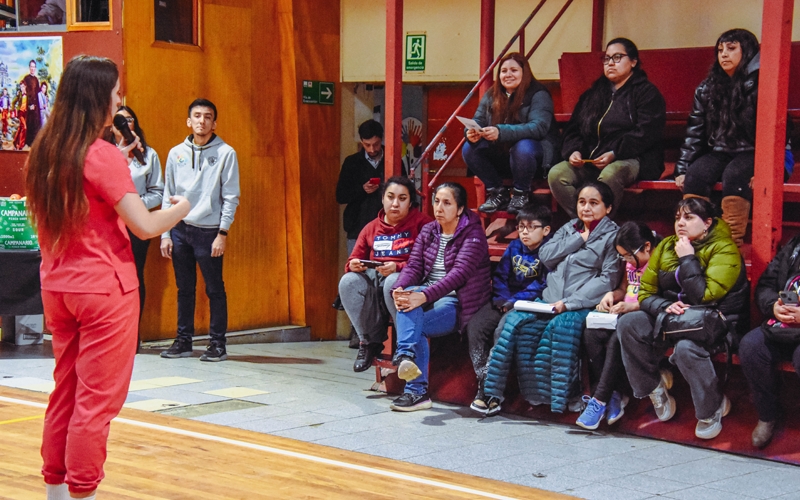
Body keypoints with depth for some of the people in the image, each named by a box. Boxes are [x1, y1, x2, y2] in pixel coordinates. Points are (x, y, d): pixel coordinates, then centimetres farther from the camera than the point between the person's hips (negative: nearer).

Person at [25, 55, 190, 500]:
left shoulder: (45, 151, 6)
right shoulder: (102, 155, -16)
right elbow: (145, 225, -18)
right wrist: (180, 209, 0)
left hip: (57, 287, 8)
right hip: (104, 288, -8)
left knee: (66, 390, 17)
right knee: (98, 398, 0)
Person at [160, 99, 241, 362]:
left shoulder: (225, 153, -1)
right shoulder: (177, 153, 9)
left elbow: (231, 197, -3)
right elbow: (168, 195, 11)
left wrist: (223, 233, -10)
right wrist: (165, 234, 5)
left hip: (209, 231, -3)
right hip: (180, 230, 4)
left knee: (215, 289, 1)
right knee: (184, 289, 9)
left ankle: (218, 343, 7)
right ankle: (184, 340, 17)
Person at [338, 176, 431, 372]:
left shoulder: (421, 223, 1)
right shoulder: (371, 228, 16)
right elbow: (355, 258, 17)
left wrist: (398, 267, -23)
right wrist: (354, 265, -8)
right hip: (374, 276, 5)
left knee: (393, 283, -39)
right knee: (348, 282, -26)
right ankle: (370, 340, -12)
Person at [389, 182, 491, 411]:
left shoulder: (473, 234, -8)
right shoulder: (428, 231, 12)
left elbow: (459, 274, -22)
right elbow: (413, 266, 3)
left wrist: (424, 296, -35)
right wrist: (399, 288, -20)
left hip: (457, 301, -5)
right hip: (429, 296, 5)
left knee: (414, 324, -30)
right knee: (409, 294, -31)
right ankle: (406, 355, -41)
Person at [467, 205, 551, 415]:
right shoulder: (514, 247, 16)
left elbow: (542, 287, -11)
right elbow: (499, 276, 14)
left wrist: (513, 301, -16)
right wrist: (503, 298, -5)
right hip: (505, 301, 6)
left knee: (503, 330, -32)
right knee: (475, 326, -19)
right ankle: (483, 380, -18)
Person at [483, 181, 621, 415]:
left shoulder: (612, 235, 4)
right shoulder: (569, 228, 22)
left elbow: (608, 278, -8)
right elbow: (545, 255, 8)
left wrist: (569, 302, -16)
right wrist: (579, 239, 0)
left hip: (582, 305, -5)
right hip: (550, 301, 5)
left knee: (560, 326, -35)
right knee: (516, 321, -19)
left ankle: (567, 395, -26)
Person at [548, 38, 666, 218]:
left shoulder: (647, 93, 5)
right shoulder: (593, 94, 25)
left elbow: (646, 133, -10)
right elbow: (573, 130, 19)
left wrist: (614, 153, -21)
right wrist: (573, 151, -4)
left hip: (631, 160, -5)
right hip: (590, 162, 6)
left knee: (609, 175, -39)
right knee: (556, 174, -22)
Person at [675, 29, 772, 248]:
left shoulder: (758, 86, -4)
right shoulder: (707, 89, 12)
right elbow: (694, 132, 12)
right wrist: (682, 168, 2)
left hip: (748, 153, -4)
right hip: (717, 153, 5)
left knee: (734, 176, -36)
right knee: (694, 176, -26)